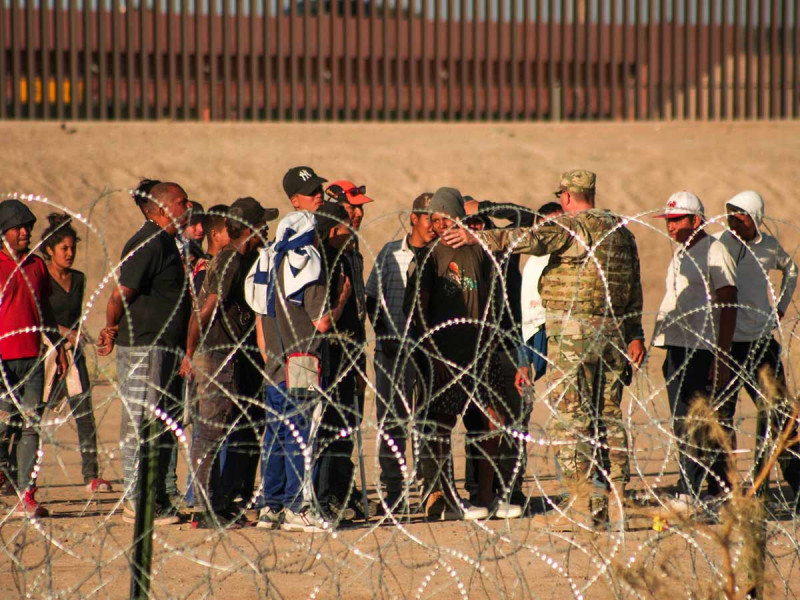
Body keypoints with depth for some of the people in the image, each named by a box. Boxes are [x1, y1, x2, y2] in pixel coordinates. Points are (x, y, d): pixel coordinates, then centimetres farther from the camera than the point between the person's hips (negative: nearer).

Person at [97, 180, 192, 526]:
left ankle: (157, 501, 17)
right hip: (144, 348, -10)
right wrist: (113, 329, -3)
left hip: (167, 348, 10)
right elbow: (121, 294, -17)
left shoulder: (165, 242, 18)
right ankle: (136, 502, -5)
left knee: (164, 427, 12)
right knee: (141, 426, -7)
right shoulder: (148, 244, -14)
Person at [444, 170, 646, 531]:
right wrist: (634, 335, 21)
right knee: (609, 416, 10)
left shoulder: (572, 227, -9)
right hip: (614, 333, 8)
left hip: (573, 331, -8)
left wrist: (479, 238, -26)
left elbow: (530, 239, -25)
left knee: (570, 417, -5)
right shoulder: (621, 231, 16)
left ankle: (584, 504, -9)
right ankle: (614, 504, 10)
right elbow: (634, 288, 18)